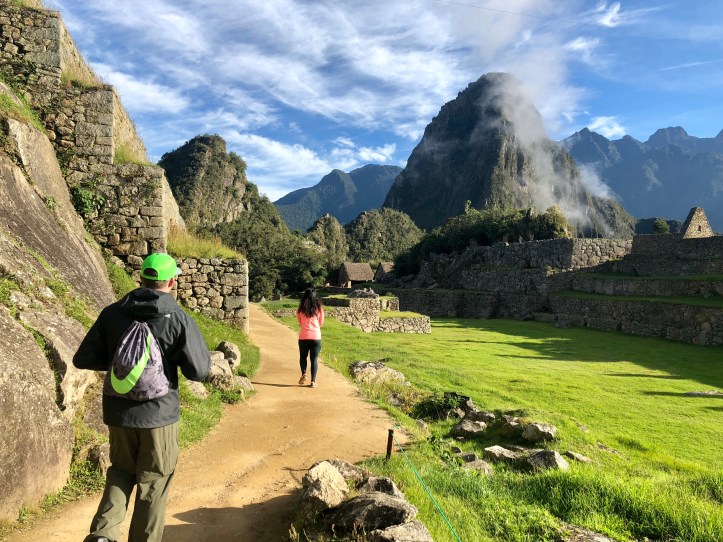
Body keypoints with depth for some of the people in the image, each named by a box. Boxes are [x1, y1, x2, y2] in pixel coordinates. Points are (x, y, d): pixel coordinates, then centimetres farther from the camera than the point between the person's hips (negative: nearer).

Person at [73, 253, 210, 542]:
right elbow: (199, 371, -12)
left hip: (118, 412, 3)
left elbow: (83, 359, 1)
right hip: (160, 413, -3)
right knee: (153, 485, 13)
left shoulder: (112, 313, -3)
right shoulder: (179, 319, -13)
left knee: (121, 471, 24)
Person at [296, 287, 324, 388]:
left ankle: (303, 374, 1)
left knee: (303, 356, 20)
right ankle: (313, 381, 4)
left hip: (304, 336, 0)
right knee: (314, 359, 6)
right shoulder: (319, 308, -2)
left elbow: (299, 322, 11)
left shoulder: (301, 309, -2)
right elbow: (321, 323, 9)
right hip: (316, 337, 0)